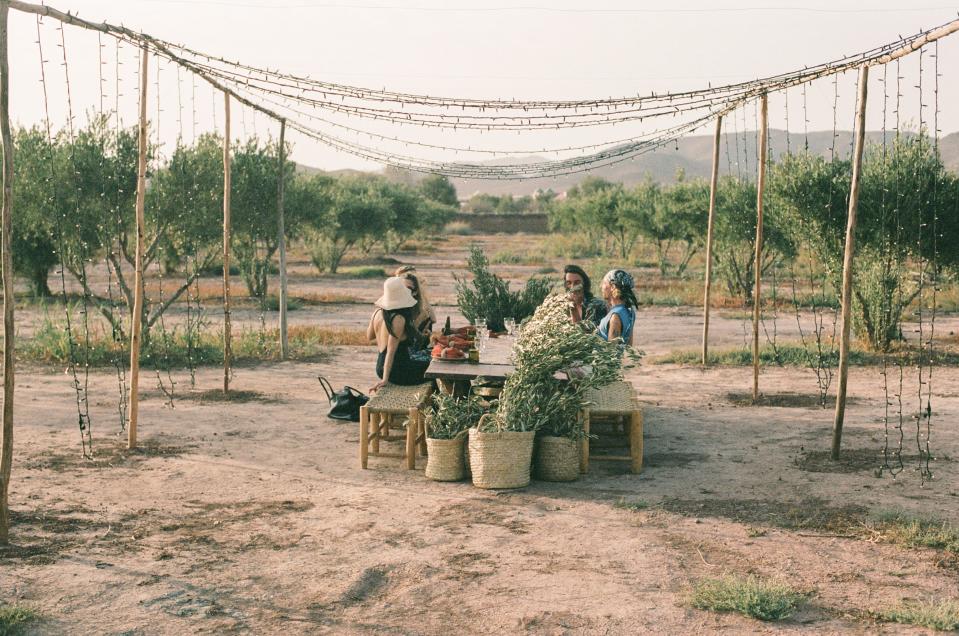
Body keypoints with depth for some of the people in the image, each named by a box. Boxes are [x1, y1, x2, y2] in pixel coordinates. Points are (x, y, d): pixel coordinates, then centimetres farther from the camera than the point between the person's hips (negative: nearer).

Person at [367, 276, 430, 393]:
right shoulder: (398, 319, -24)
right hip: (397, 372, -8)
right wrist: (385, 379, -24)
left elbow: (369, 336, 16)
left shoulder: (378, 313, -2)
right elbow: (391, 351, -25)